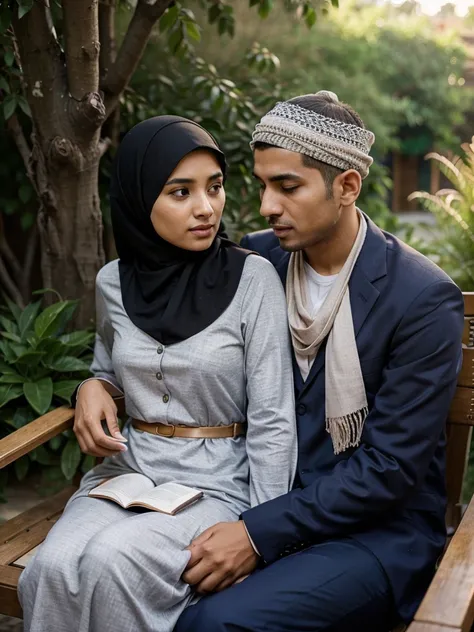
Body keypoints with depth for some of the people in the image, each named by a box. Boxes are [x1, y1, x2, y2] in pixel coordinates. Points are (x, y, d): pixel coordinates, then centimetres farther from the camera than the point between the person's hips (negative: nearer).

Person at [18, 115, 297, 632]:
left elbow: (272, 420, -10)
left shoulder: (252, 278, -10)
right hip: (127, 471, 4)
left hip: (217, 483, -3)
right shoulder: (114, 282, 3)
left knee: (113, 561, -30)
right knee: (54, 568, -26)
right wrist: (94, 387, -1)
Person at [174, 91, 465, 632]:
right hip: (261, 502, 5)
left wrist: (262, 532, -21)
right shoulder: (255, 260, 2)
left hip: (376, 531, -4)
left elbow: (390, 466, -16)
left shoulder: (424, 299, -14)